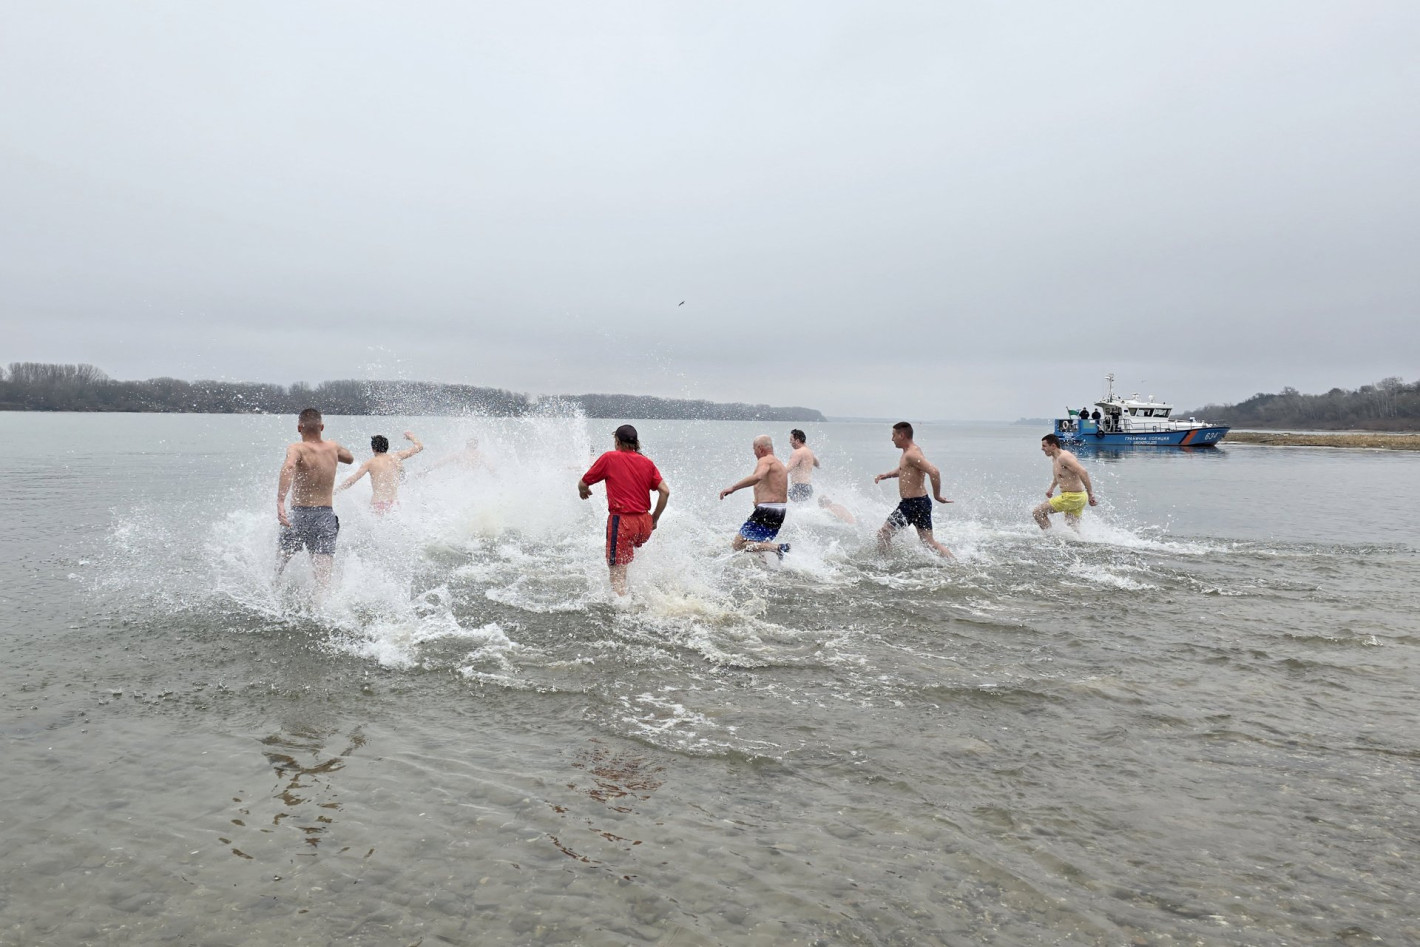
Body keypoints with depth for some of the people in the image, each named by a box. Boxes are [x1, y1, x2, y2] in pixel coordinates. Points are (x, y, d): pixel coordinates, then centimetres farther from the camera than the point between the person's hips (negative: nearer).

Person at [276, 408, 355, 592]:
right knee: (324, 580, -5)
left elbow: (288, 467, -32)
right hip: (327, 516, 3)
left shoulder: (297, 449, -8)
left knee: (278, 565, 25)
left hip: (301, 515, -3)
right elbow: (350, 458, 31)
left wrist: (280, 502, -40)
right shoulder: (332, 447, 7)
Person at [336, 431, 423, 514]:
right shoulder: (397, 457, 7)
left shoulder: (370, 463, 0)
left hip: (377, 506, -4)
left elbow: (352, 480, -7)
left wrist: (336, 491, 4)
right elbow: (419, 447, 18)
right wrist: (411, 436, 37)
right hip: (394, 504, 4)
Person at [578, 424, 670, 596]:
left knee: (617, 571, -2)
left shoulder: (609, 458, -2)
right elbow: (665, 492, 2)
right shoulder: (647, 462, 8)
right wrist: (654, 519, 13)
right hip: (644, 524, 5)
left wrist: (584, 491, 27)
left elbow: (583, 485, 4)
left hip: (622, 522, -5)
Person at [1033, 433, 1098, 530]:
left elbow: (1083, 472, -28)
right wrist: (1051, 487, 25)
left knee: (1038, 512, -7)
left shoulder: (1064, 457, -18)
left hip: (1072, 497, -10)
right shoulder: (1055, 459, 13)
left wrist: (1090, 494, -30)